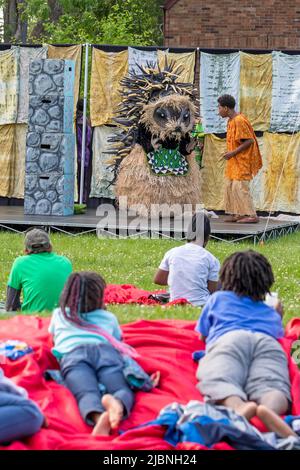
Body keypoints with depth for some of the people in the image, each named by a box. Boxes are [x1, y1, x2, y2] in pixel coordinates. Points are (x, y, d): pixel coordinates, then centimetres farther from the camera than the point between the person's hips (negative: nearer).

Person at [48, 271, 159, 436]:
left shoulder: (59, 315, 37)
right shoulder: (108, 318, 33)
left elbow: (53, 337, 56)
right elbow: (118, 340, 45)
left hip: (72, 353, -1)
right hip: (106, 351, 1)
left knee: (87, 393, -27)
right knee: (123, 390, -17)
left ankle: (99, 417, -64)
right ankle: (115, 402, -56)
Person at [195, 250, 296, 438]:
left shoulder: (218, 298, 37)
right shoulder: (272, 313, 39)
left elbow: (201, 336, 44)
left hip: (229, 339, -2)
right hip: (268, 343, 2)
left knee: (217, 380, -30)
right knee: (270, 386, -26)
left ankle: (239, 407, -67)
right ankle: (270, 410, -65)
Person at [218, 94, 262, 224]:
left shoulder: (239, 121, -18)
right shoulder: (231, 121, 12)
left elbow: (249, 141, -21)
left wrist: (233, 152, -20)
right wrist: (230, 152, 10)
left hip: (242, 161, -10)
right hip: (234, 161, 10)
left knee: (240, 187, -12)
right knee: (230, 186, 9)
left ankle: (251, 215, -11)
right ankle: (237, 214, 12)